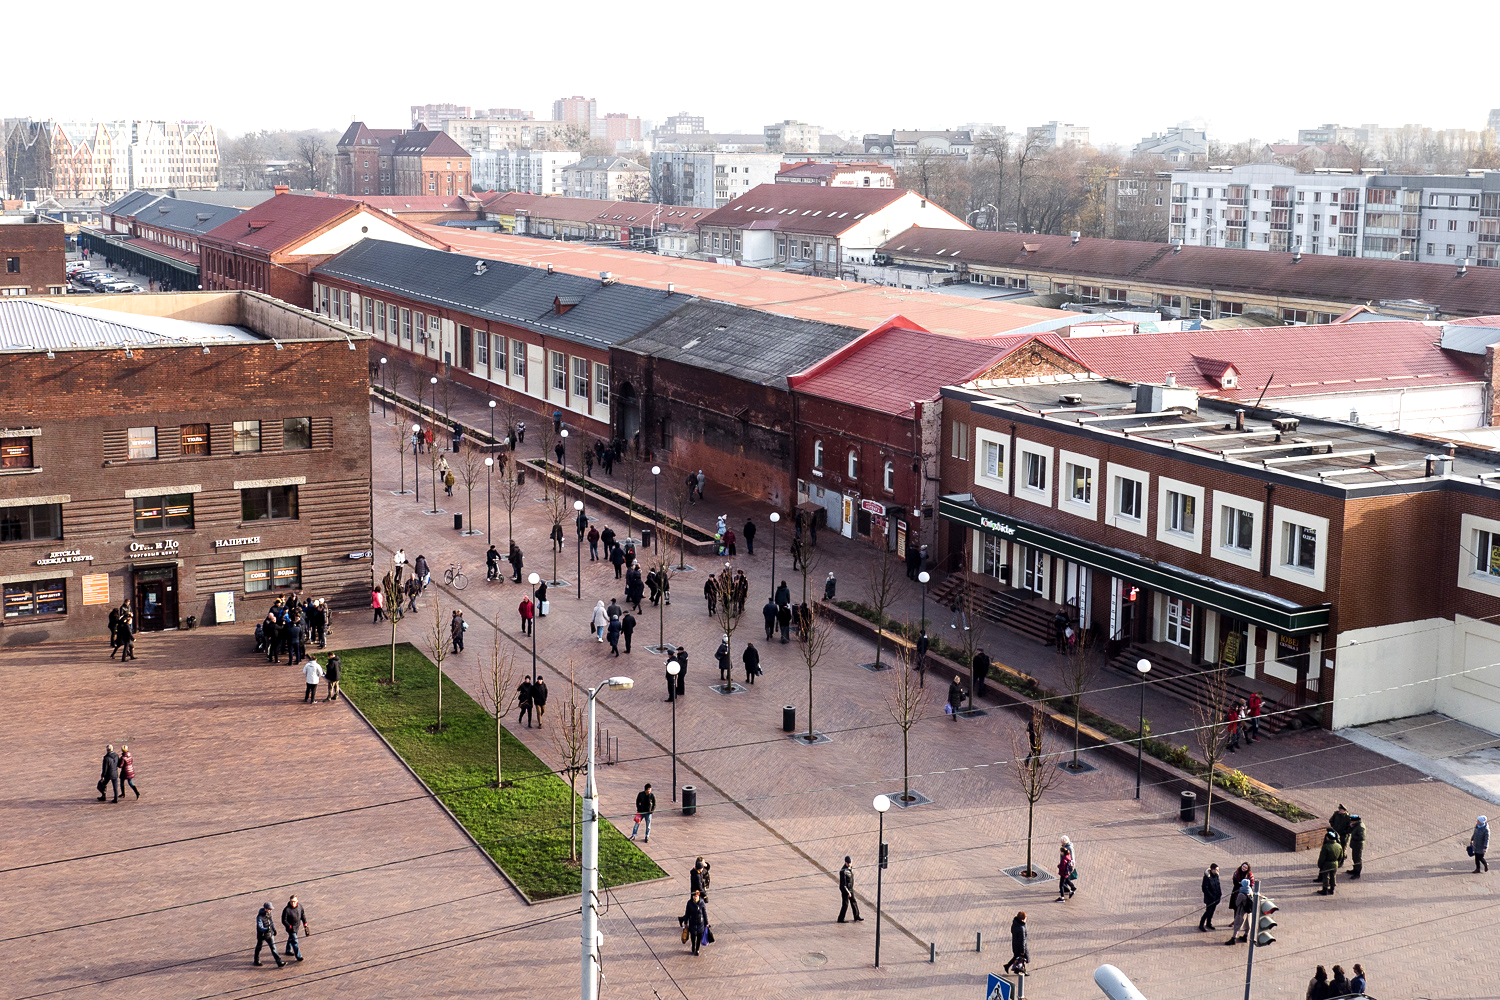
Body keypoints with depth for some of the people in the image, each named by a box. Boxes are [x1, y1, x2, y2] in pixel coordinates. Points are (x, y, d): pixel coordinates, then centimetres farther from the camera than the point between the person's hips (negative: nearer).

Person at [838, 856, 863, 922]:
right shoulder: (843, 871, -26)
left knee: (854, 902, 18)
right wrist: (848, 892, -23)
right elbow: (843, 884, -24)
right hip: (845, 890, -9)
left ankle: (857, 917, 32)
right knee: (845, 904, -2)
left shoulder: (850, 868, 3)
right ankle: (840, 919, 9)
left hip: (850, 889, 9)